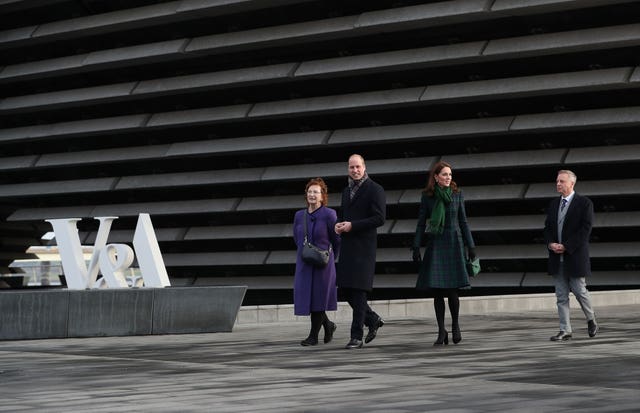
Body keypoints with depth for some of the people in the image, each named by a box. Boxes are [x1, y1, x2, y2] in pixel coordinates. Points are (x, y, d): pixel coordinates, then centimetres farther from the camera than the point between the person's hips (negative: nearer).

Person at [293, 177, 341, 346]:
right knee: (306, 299, 4)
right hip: (304, 264, 5)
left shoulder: (329, 214, -9)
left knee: (318, 299, -1)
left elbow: (337, 240, 1)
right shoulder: (299, 215, 5)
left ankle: (313, 336, 9)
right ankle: (328, 325, 26)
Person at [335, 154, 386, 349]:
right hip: (347, 245, 8)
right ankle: (373, 320, 25)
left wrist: (352, 226, -17)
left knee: (358, 289, -9)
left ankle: (357, 336, -5)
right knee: (344, 287, 7)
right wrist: (339, 225, 5)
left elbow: (379, 218, -13)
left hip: (364, 246, -8)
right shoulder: (346, 190, 18)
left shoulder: (375, 189, -5)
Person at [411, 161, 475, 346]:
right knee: (437, 290, -1)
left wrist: (470, 246, 4)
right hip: (435, 245, 1)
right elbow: (421, 223, 4)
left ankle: (455, 324, 16)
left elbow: (463, 222, 7)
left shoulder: (457, 195, 3)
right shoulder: (427, 196, 2)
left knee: (451, 289, -7)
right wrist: (416, 247, -3)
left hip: (453, 242, 0)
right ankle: (441, 331, 7)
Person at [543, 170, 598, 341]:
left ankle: (591, 320, 25)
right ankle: (565, 330, 7)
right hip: (557, 257, 5)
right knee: (561, 296, 4)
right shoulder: (553, 204, 13)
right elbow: (547, 227, 15)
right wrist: (550, 244, -6)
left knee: (580, 291, 0)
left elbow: (585, 229, -12)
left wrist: (566, 246, -17)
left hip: (575, 255, -5)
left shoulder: (584, 203, -6)